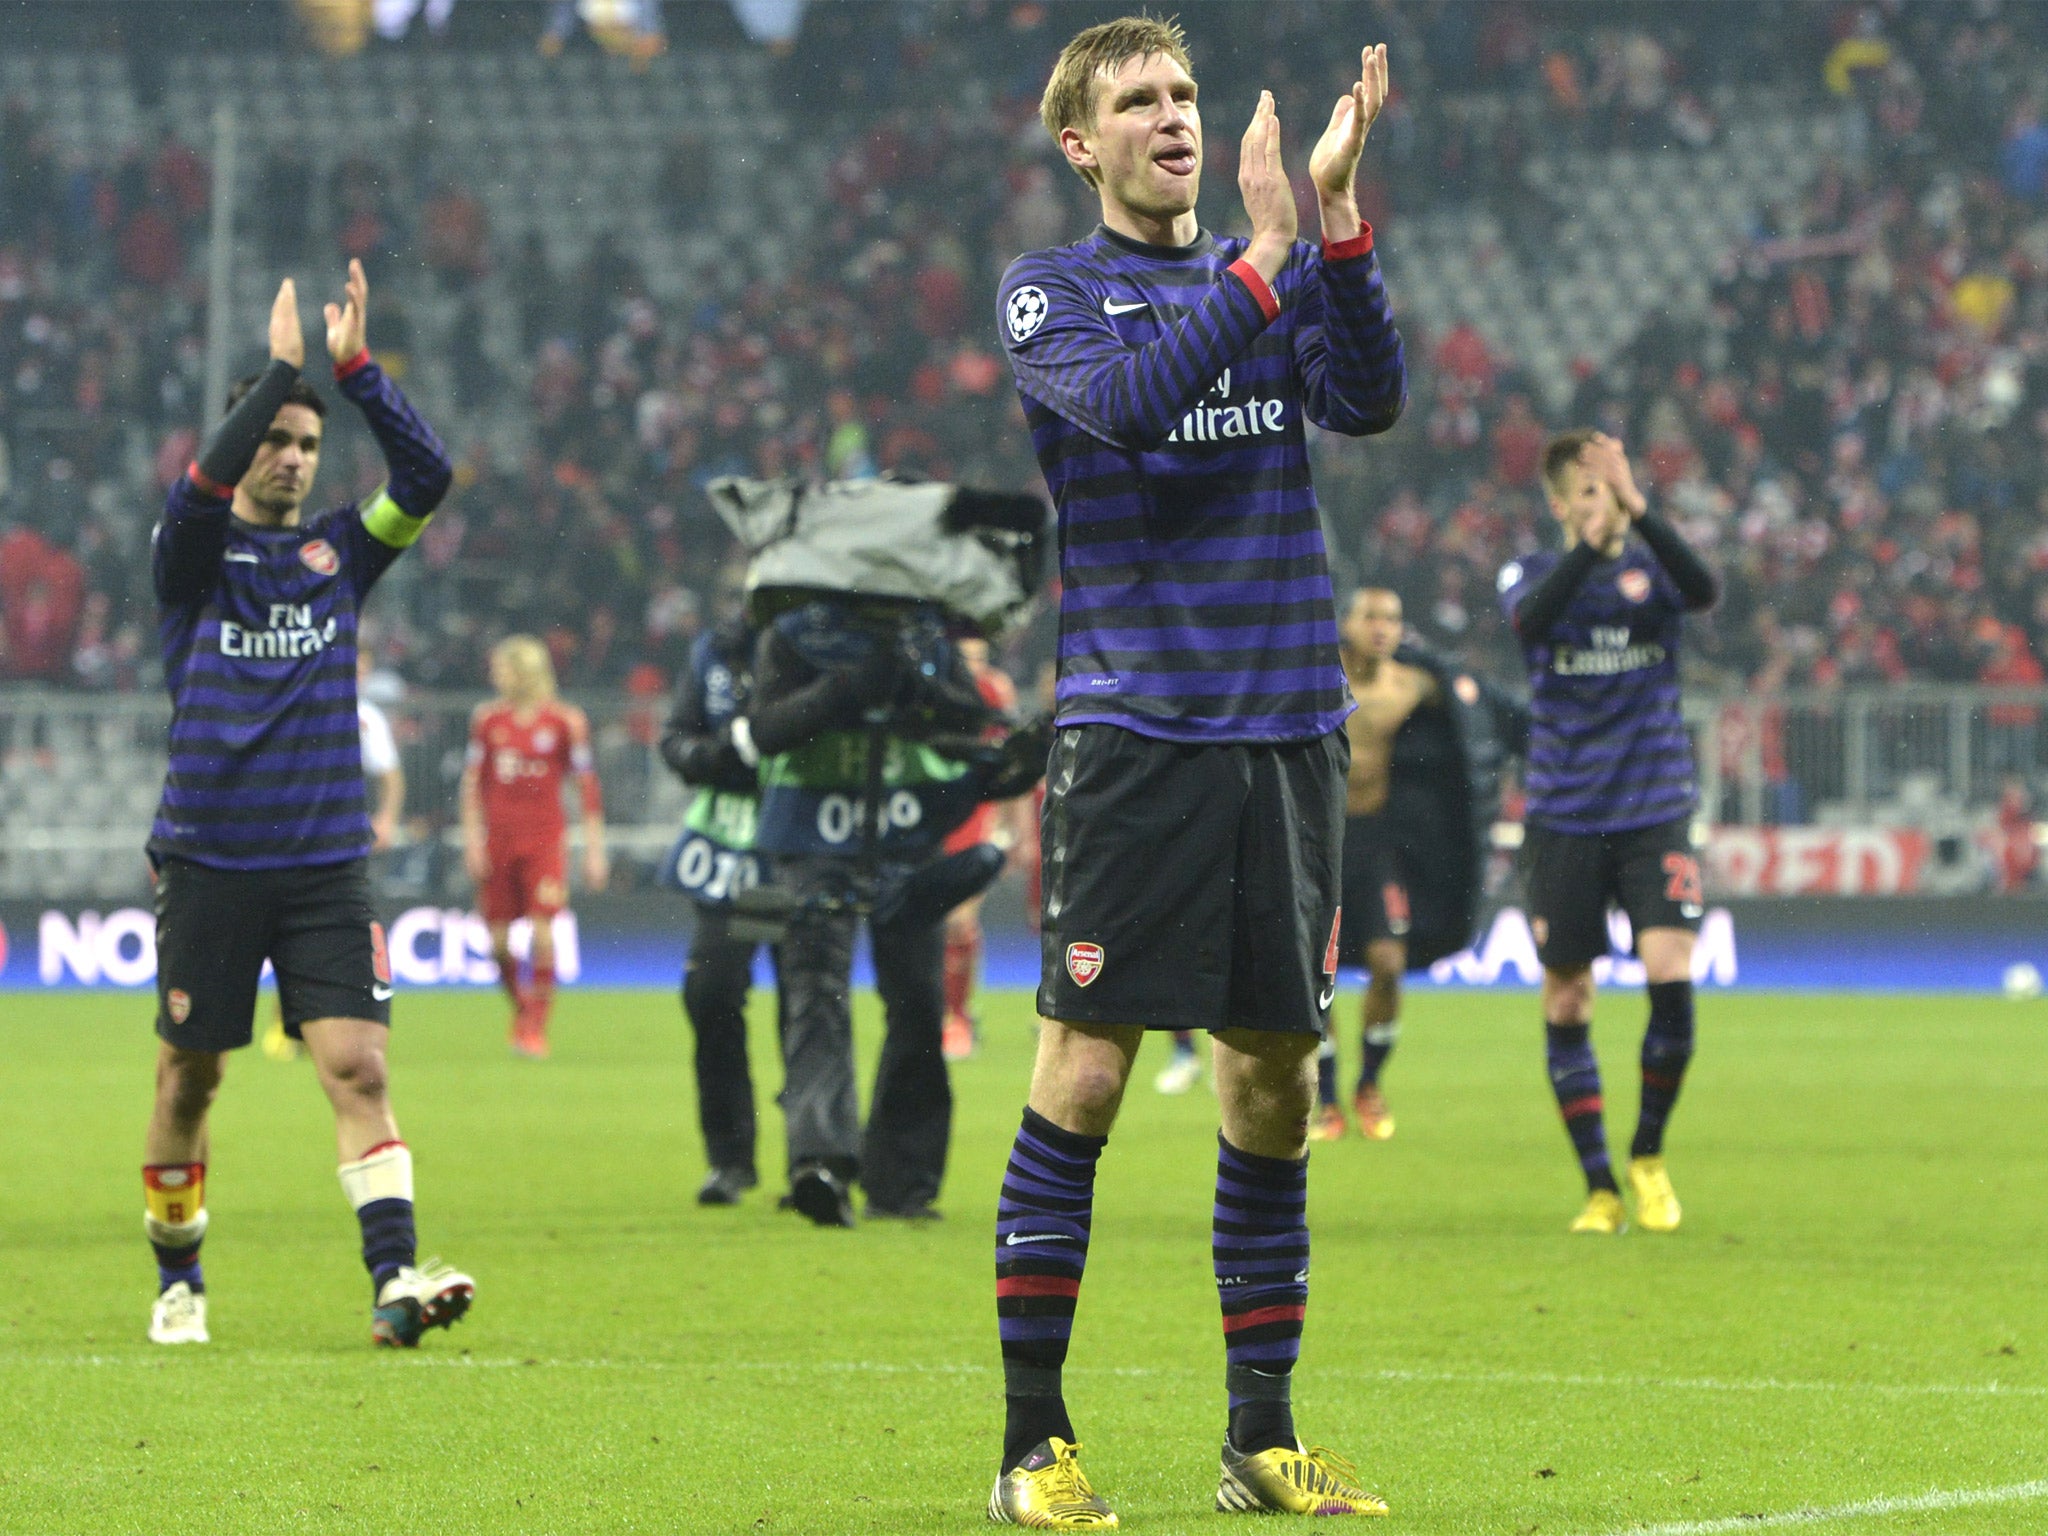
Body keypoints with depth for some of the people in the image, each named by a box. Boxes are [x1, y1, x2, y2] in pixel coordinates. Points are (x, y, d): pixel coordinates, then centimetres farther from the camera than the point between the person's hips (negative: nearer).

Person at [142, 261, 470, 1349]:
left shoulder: (338, 552, 10)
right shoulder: (195, 554, 1)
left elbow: (426, 477, -5)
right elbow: (201, 482, -21)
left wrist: (356, 369, -13)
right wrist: (278, 369, -22)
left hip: (325, 865, 2)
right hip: (208, 861, -2)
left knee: (357, 1066, -11)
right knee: (188, 1080, 6)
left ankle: (393, 1280, -18)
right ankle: (177, 1283, 22)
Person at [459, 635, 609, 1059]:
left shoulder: (566, 721, 0)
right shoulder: (487, 719, 7)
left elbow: (587, 785, 3)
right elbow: (472, 781, 10)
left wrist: (594, 849, 1)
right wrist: (472, 838, 2)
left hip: (545, 837, -3)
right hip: (498, 836, 3)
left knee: (542, 930, -13)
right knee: (497, 940, 2)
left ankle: (536, 1027, -7)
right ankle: (520, 1006, 27)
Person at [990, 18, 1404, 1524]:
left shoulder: (1277, 268, 14)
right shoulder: (1047, 288, 3)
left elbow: (1372, 399, -4)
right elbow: (1121, 399, -17)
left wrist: (1335, 218, -15)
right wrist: (1258, 261, -21)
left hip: (1288, 726, 4)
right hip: (1132, 730, -4)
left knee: (1275, 1080, 6)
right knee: (1085, 1069, -7)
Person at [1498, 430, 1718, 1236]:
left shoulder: (1651, 568, 4)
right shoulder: (1534, 574, 4)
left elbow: (1703, 589, -20)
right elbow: (1532, 622, -21)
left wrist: (1637, 507, -32)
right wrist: (1591, 543, -35)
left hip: (1655, 812, -1)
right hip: (1565, 818, 1)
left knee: (1671, 977, -16)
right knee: (1567, 1002, 0)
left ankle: (1648, 1158, 5)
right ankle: (1600, 1189, 11)